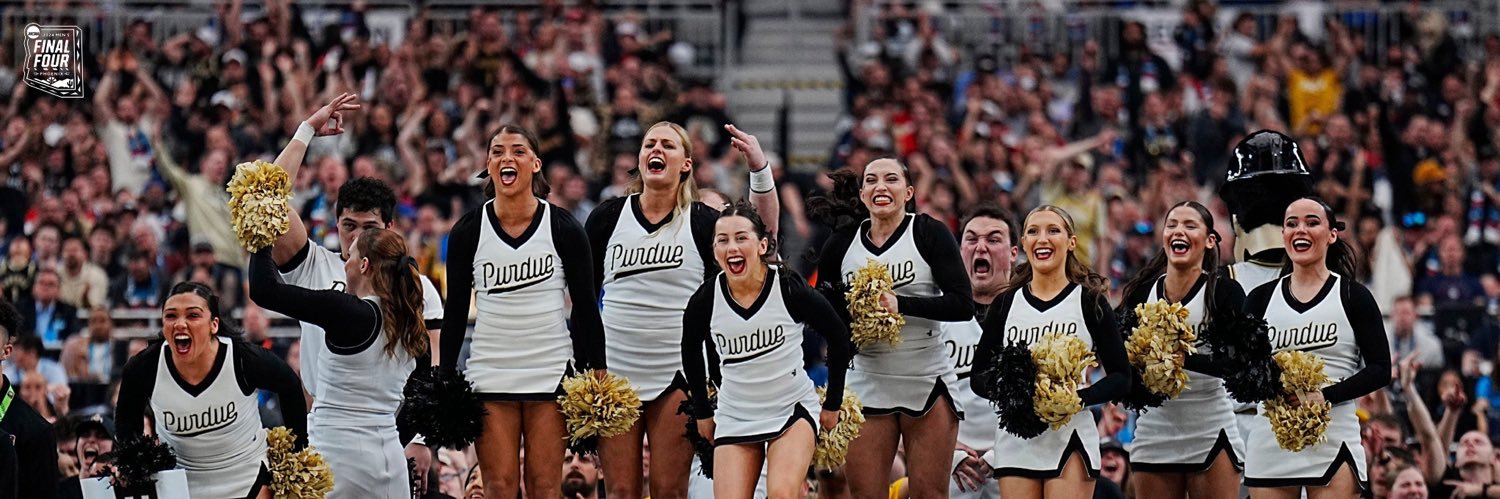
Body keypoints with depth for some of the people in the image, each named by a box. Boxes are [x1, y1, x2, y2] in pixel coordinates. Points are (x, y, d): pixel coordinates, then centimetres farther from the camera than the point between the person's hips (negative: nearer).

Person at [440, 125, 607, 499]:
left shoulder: (563, 229, -1)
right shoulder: (469, 232, 2)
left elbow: (586, 307, 4)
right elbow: (455, 312, 7)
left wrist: (596, 375, -1)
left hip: (551, 373, -1)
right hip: (489, 376, 1)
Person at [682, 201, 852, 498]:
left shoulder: (790, 289, -15)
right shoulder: (706, 301, -10)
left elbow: (838, 337, 0)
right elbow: (690, 352, 12)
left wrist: (833, 403, 4)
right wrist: (702, 412, 16)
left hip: (793, 409, -2)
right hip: (735, 416, 2)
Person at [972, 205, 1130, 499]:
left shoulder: (1089, 301, 3)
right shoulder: (1006, 304, 10)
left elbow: (1120, 377, 2)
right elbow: (979, 376, 12)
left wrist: (1077, 399, -15)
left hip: (1070, 438, -3)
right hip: (1016, 439, 3)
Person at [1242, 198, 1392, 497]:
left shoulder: (1352, 296, 4)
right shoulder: (1262, 299, 12)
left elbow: (1380, 370, -1)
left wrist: (1326, 396, -16)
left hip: (1333, 446, -3)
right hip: (1270, 445, 3)